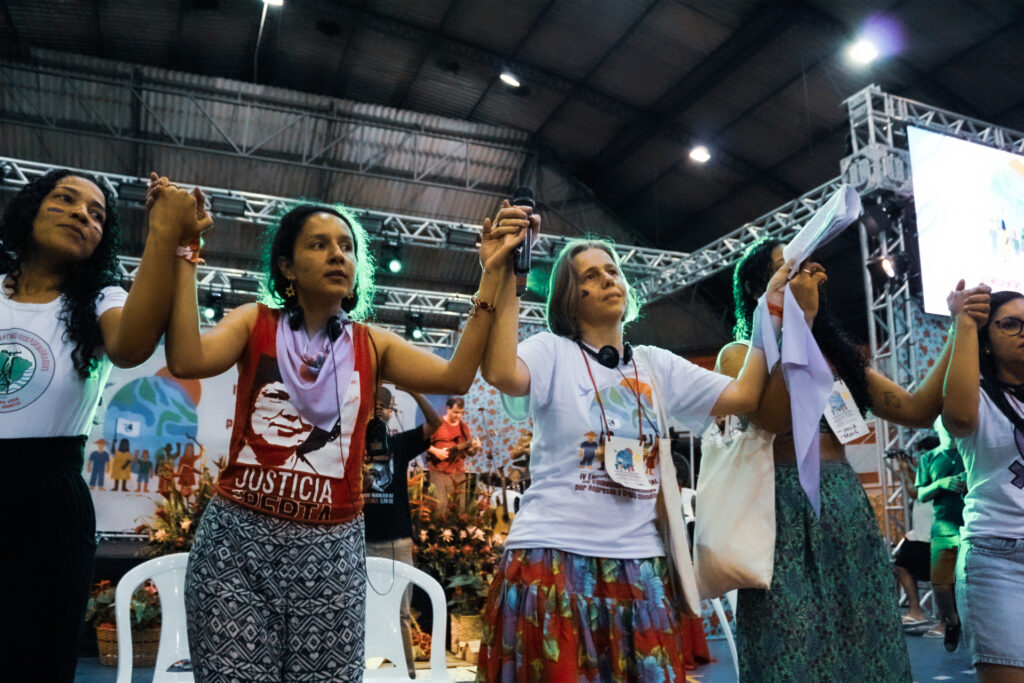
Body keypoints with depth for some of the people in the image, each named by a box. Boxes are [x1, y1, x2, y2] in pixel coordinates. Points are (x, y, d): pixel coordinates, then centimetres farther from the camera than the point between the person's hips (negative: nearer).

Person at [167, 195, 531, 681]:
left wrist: (491, 275, -8)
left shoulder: (372, 345, 9)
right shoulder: (255, 324, 5)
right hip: (239, 538, -1)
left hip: (332, 549, 2)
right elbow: (186, 361, -14)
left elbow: (455, 377, -7)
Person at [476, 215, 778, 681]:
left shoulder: (657, 365, 12)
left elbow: (743, 396, 4)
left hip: (640, 563, 5)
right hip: (555, 557, -4)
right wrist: (505, 277, -24)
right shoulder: (552, 351, -2)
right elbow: (501, 373, -24)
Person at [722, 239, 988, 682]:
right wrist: (801, 319, -15)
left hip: (850, 507, 6)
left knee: (865, 647, 8)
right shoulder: (740, 354, 0)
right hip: (786, 511, -5)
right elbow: (774, 419, -19)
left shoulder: (837, 354, 16)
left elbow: (917, 410, 9)